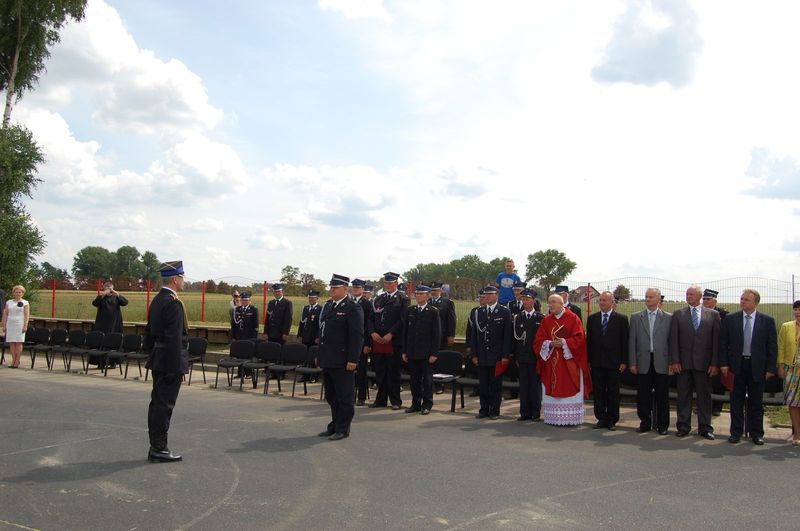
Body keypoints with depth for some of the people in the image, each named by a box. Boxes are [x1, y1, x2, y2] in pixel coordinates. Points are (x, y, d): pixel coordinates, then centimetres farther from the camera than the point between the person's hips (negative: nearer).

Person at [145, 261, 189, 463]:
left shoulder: (157, 300, 11)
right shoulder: (174, 303, -19)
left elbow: (149, 331, 16)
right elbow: (174, 338, -22)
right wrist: (176, 367, -20)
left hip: (157, 360, 10)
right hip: (170, 361, -10)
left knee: (157, 403, 13)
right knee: (165, 404, -4)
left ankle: (156, 446, 21)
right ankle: (159, 449, 2)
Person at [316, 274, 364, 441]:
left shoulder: (353, 308, -11)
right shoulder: (328, 305, 14)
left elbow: (357, 336, -15)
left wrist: (353, 360, -19)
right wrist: (319, 355, 17)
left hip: (342, 362, -8)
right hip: (327, 361, 8)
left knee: (344, 397, 2)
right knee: (331, 396, 16)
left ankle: (343, 429, 11)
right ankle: (334, 426, 27)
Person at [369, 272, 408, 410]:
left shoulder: (403, 299, 1)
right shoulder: (378, 299, 16)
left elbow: (402, 320, -8)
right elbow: (371, 318, 13)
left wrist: (390, 334, -14)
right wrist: (373, 333, -4)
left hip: (393, 341, -4)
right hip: (377, 340, 5)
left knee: (393, 371, 0)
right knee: (380, 371, 8)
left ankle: (395, 401, 9)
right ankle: (381, 400, 17)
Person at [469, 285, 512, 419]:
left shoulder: (505, 312, 0)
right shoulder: (478, 312, 9)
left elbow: (507, 335, -3)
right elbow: (473, 334, 10)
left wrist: (505, 355, -9)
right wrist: (474, 354, 3)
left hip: (497, 357, -3)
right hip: (482, 356, 3)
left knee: (496, 385, 3)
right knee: (483, 385, 6)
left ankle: (495, 411, 12)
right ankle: (484, 410, 16)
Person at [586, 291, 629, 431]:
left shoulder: (621, 319, 1)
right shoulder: (592, 318, 8)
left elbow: (625, 341, -1)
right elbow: (588, 340, 8)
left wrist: (624, 361, -7)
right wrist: (588, 360, 3)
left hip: (614, 363, -2)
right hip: (597, 362, 2)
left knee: (613, 393, 4)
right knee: (598, 393, 6)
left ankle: (612, 420, 14)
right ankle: (601, 418, 15)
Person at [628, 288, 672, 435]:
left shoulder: (668, 318, 3)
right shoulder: (636, 317, 7)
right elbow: (632, 341, 4)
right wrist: (632, 363, -1)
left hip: (661, 363, -1)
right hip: (643, 363, 1)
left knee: (662, 396, 5)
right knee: (643, 396, 6)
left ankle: (662, 425, 16)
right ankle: (645, 423, 18)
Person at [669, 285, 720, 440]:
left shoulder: (713, 315, 4)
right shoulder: (678, 315, 6)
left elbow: (716, 340, 1)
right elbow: (673, 339, 2)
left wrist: (714, 363, -5)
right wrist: (674, 361, -6)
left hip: (704, 363, 0)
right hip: (684, 363, 1)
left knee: (704, 396, 5)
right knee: (683, 395, 6)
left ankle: (705, 427, 14)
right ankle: (683, 426, 14)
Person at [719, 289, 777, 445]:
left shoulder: (767, 321, 1)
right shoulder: (730, 319, 2)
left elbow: (772, 346, 1)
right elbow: (723, 343, 3)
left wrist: (771, 368, -5)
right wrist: (723, 363, -4)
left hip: (757, 367, 0)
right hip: (736, 366, 1)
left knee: (756, 402, 8)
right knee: (736, 401, 7)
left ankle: (756, 433, 18)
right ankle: (736, 432, 16)